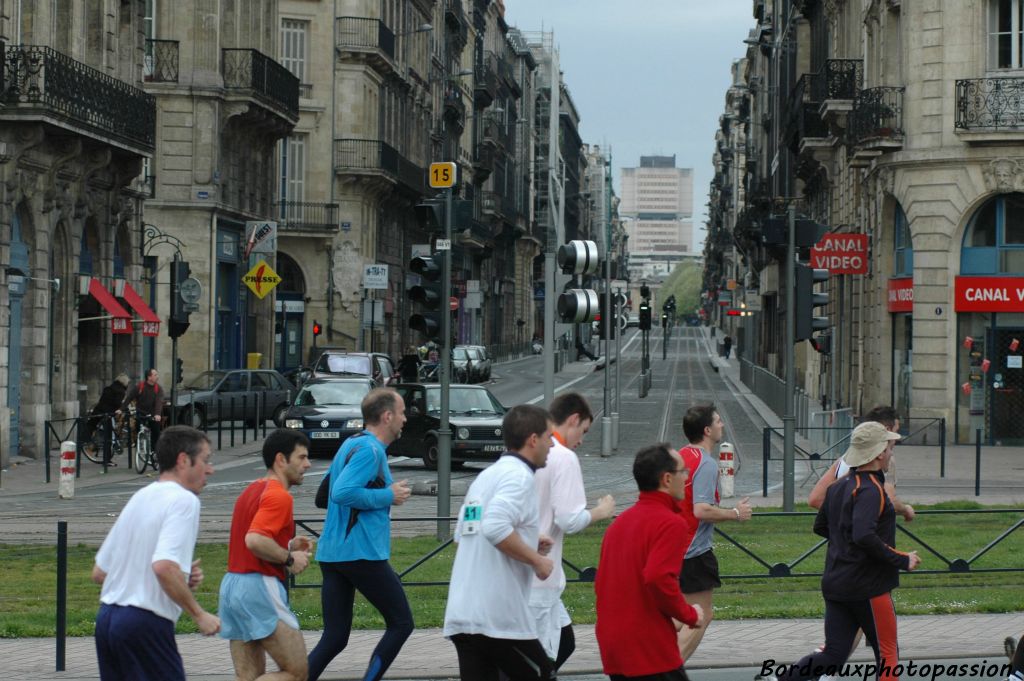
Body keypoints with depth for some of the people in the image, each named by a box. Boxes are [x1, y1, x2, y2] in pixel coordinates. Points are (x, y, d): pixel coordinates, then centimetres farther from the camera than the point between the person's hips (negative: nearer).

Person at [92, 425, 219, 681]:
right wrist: (199, 614, -13)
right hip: (145, 623, -9)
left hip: (106, 618, 9)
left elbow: (99, 573, 20)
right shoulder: (183, 500, -8)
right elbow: (164, 566, -24)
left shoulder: (139, 497, 18)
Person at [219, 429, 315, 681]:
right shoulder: (279, 496, -12)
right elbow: (254, 540, -25)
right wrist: (289, 559, -13)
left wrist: (288, 546, 15)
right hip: (259, 588, -9)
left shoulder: (252, 490, 17)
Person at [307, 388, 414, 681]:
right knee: (401, 624, 5)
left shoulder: (351, 445, 17)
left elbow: (330, 492, 27)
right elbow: (343, 492, -25)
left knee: (334, 637, 7)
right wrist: (388, 496, -14)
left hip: (331, 554, 9)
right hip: (362, 553, -9)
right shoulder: (370, 450, -13)